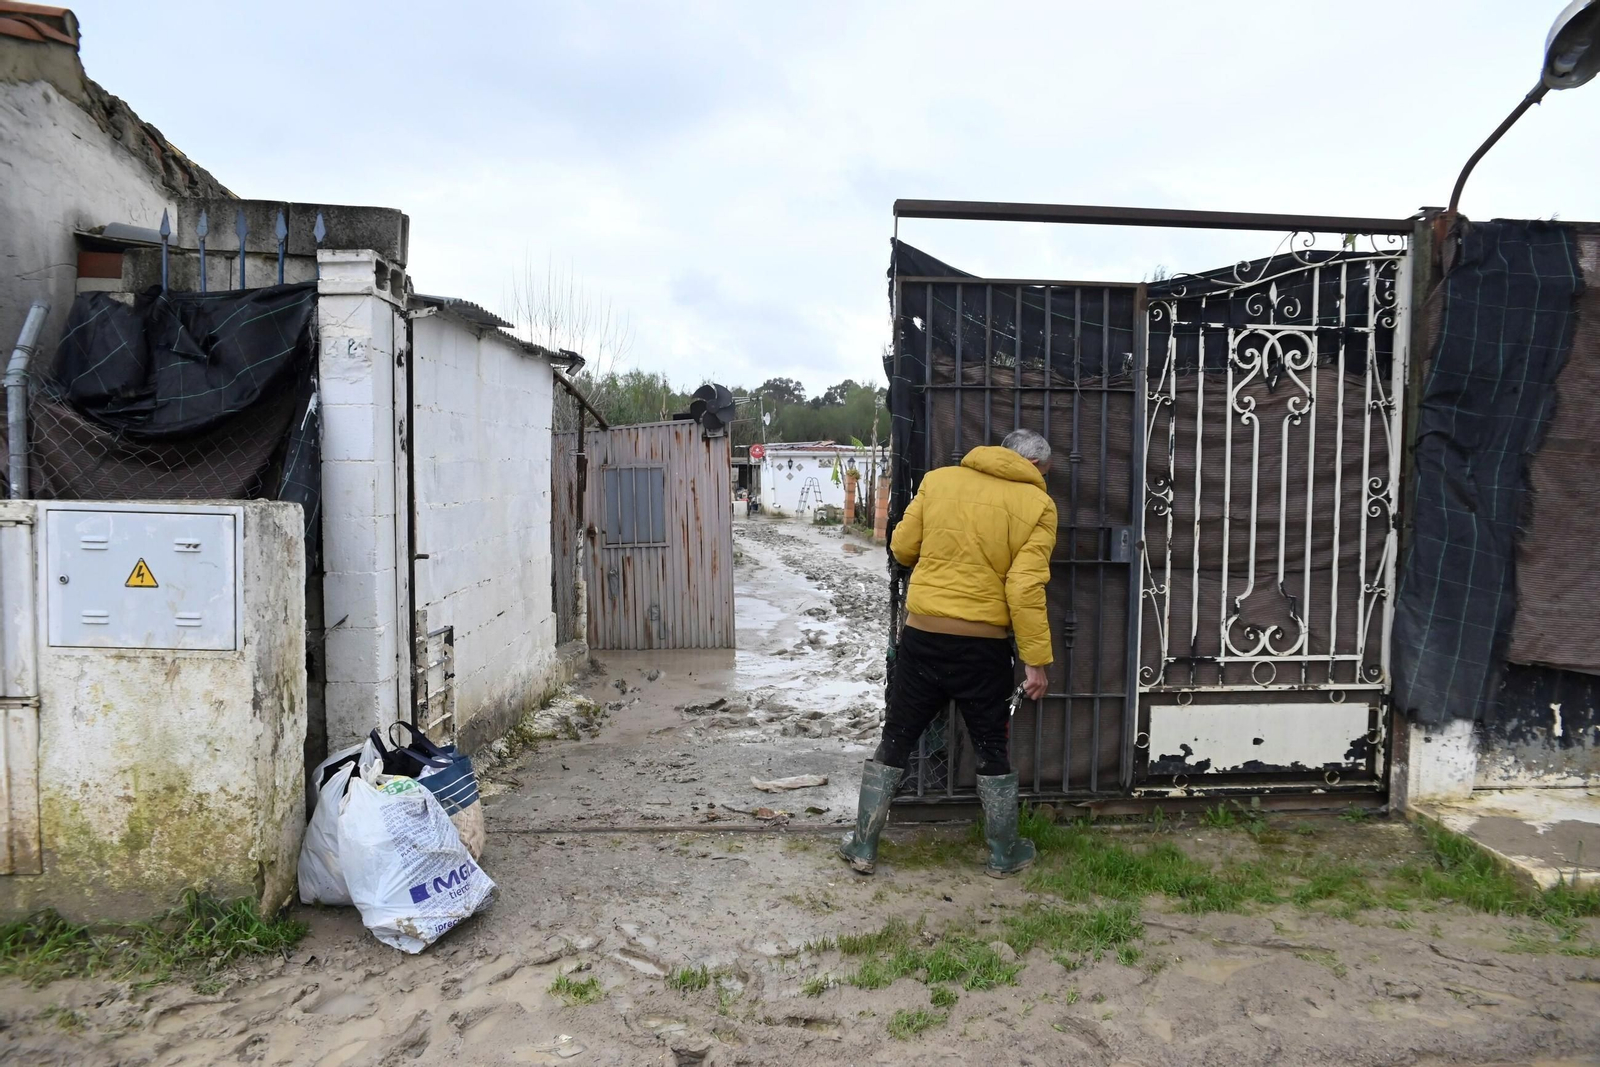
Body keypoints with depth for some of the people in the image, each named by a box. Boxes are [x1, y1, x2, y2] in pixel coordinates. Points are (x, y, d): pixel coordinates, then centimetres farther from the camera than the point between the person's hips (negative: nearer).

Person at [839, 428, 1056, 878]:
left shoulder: (939, 479, 3)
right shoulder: (1037, 504, -4)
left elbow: (903, 548, 7)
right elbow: (1025, 588, -13)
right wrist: (1036, 659, -8)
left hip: (921, 637, 2)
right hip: (983, 647, -2)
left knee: (894, 742, 14)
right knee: (993, 753, 16)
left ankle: (863, 846, 21)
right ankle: (1004, 854, 30)